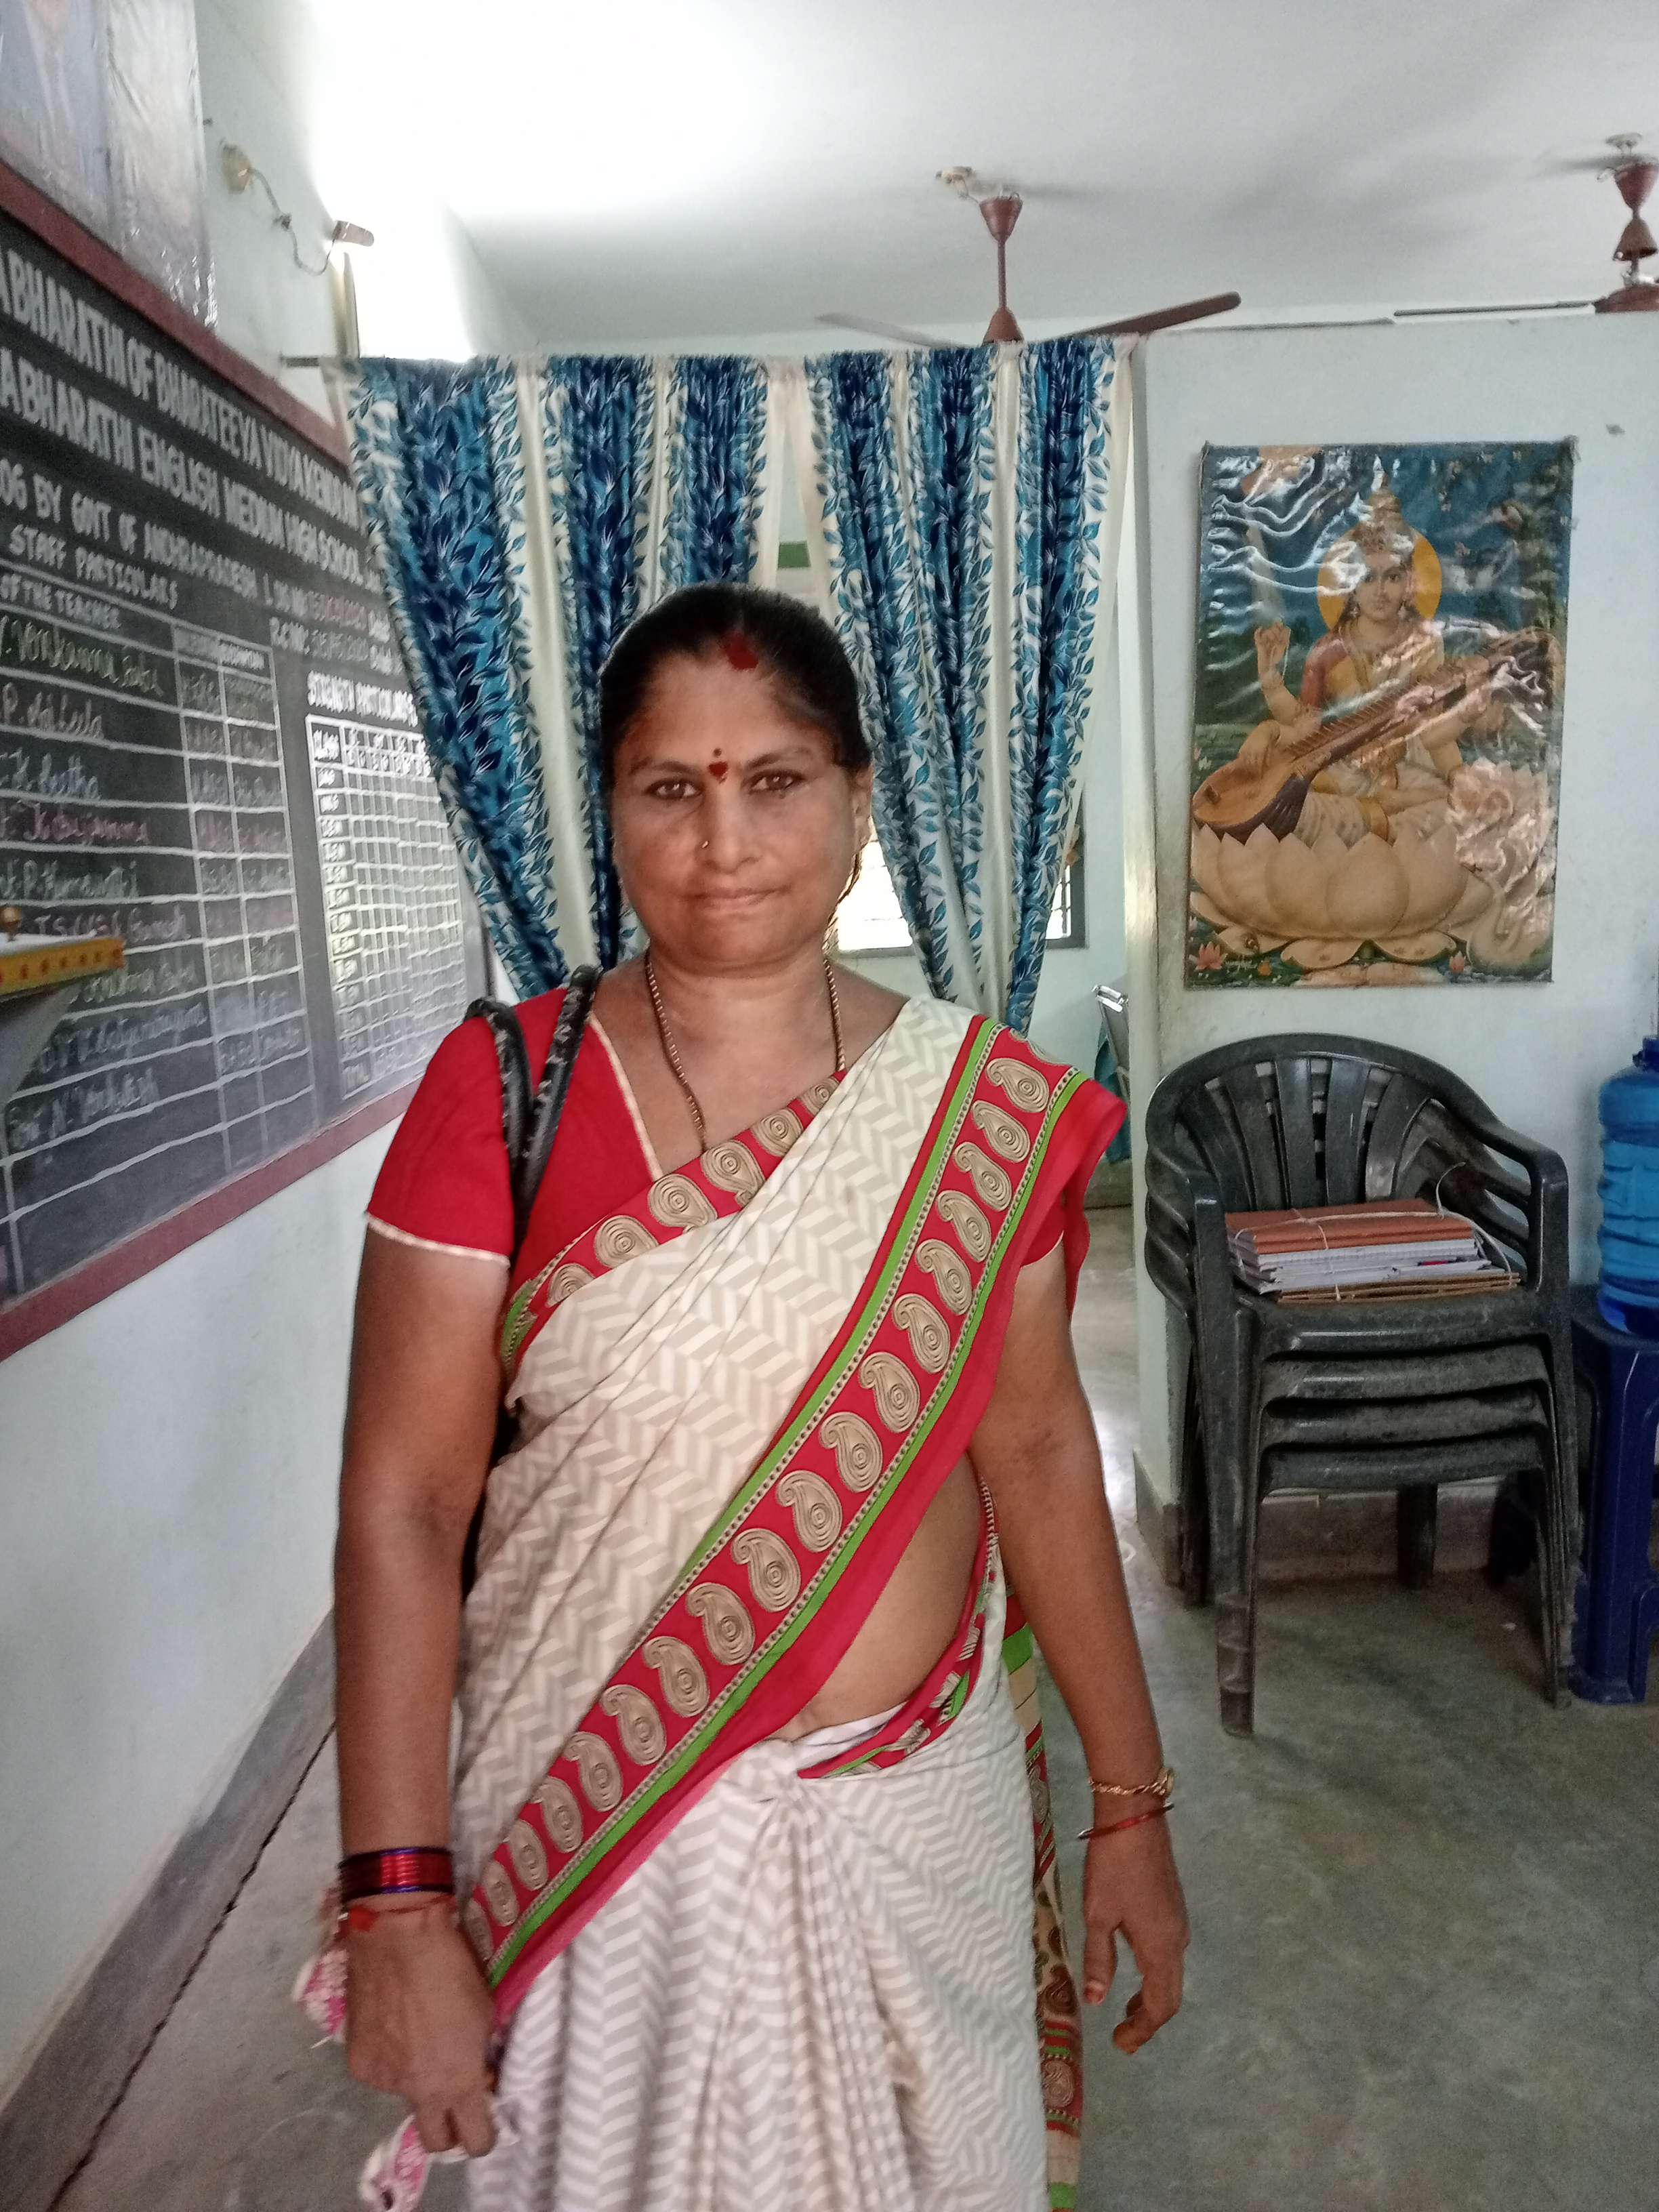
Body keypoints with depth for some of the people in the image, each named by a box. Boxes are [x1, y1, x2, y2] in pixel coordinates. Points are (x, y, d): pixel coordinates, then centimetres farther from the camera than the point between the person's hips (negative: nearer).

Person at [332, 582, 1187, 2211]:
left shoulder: (980, 1101, -6)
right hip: (602, 1830, -1)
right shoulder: (501, 1091, -13)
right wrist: (399, 1902, -12)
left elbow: (1035, 1450, 0)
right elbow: (401, 1503, -11)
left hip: (926, 1808, 2)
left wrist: (1131, 1804, 4)